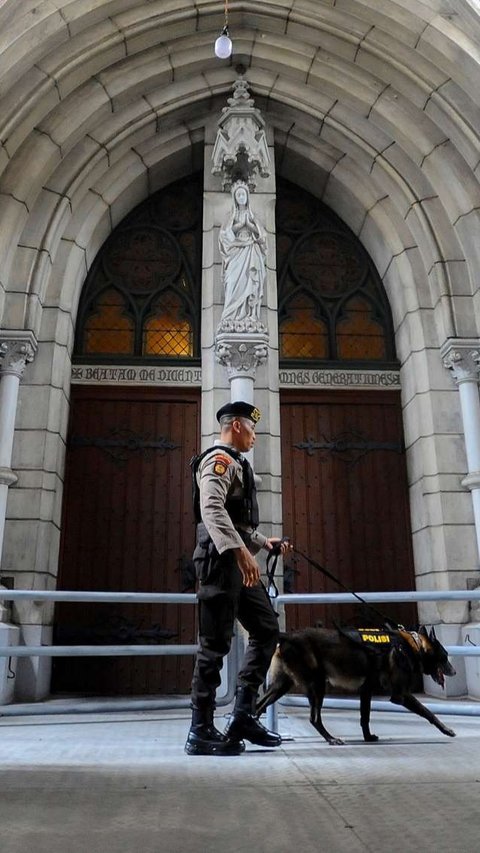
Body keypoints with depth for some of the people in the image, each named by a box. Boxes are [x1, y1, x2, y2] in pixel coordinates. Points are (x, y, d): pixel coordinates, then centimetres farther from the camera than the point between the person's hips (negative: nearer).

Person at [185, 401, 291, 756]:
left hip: (237, 560, 10)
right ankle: (201, 732, 2)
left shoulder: (234, 463, 25)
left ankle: (244, 715, 13)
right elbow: (212, 509, -25)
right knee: (216, 644, -6)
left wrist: (263, 541, 24)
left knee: (267, 629, 11)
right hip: (221, 558, -10)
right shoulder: (219, 459, -8)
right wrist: (240, 550, -35)